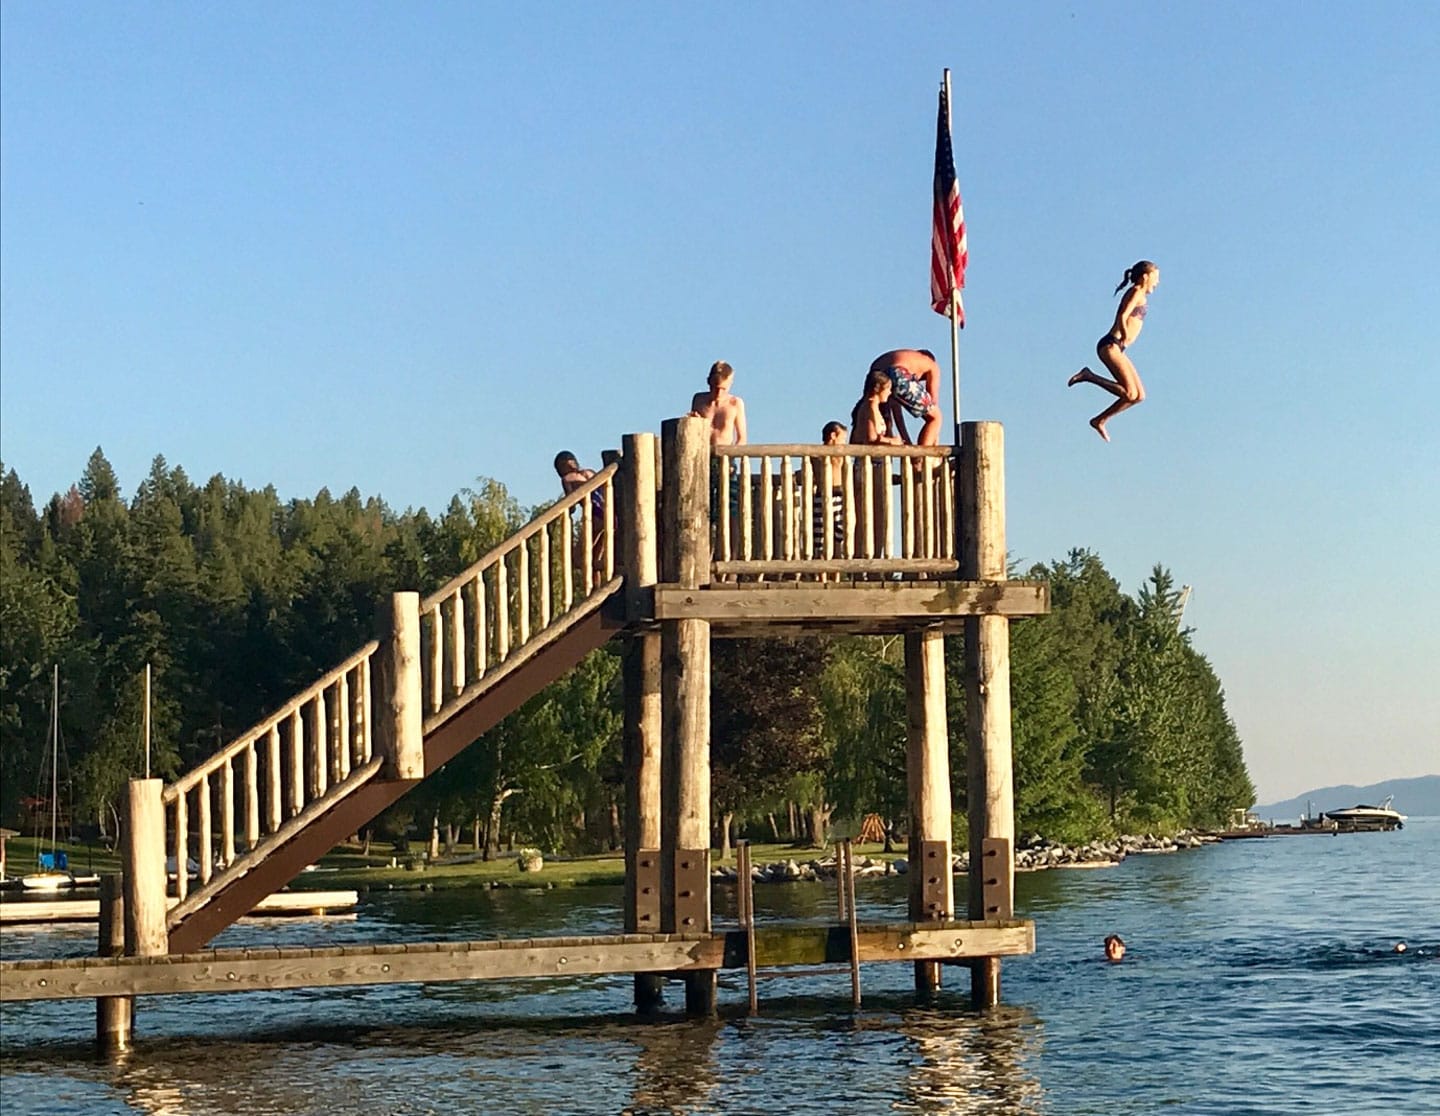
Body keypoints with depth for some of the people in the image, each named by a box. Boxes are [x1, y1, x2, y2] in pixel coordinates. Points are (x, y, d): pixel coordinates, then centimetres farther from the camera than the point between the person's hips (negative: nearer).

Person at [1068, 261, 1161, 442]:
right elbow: (1122, 316, -20)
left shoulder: (1139, 295, 23)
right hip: (1110, 346, -10)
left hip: (1116, 349, 10)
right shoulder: (1137, 293, -6)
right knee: (1129, 393, -20)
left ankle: (1100, 420, 8)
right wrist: (1125, 337, -28)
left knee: (1139, 396, 4)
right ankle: (1089, 376, -11)